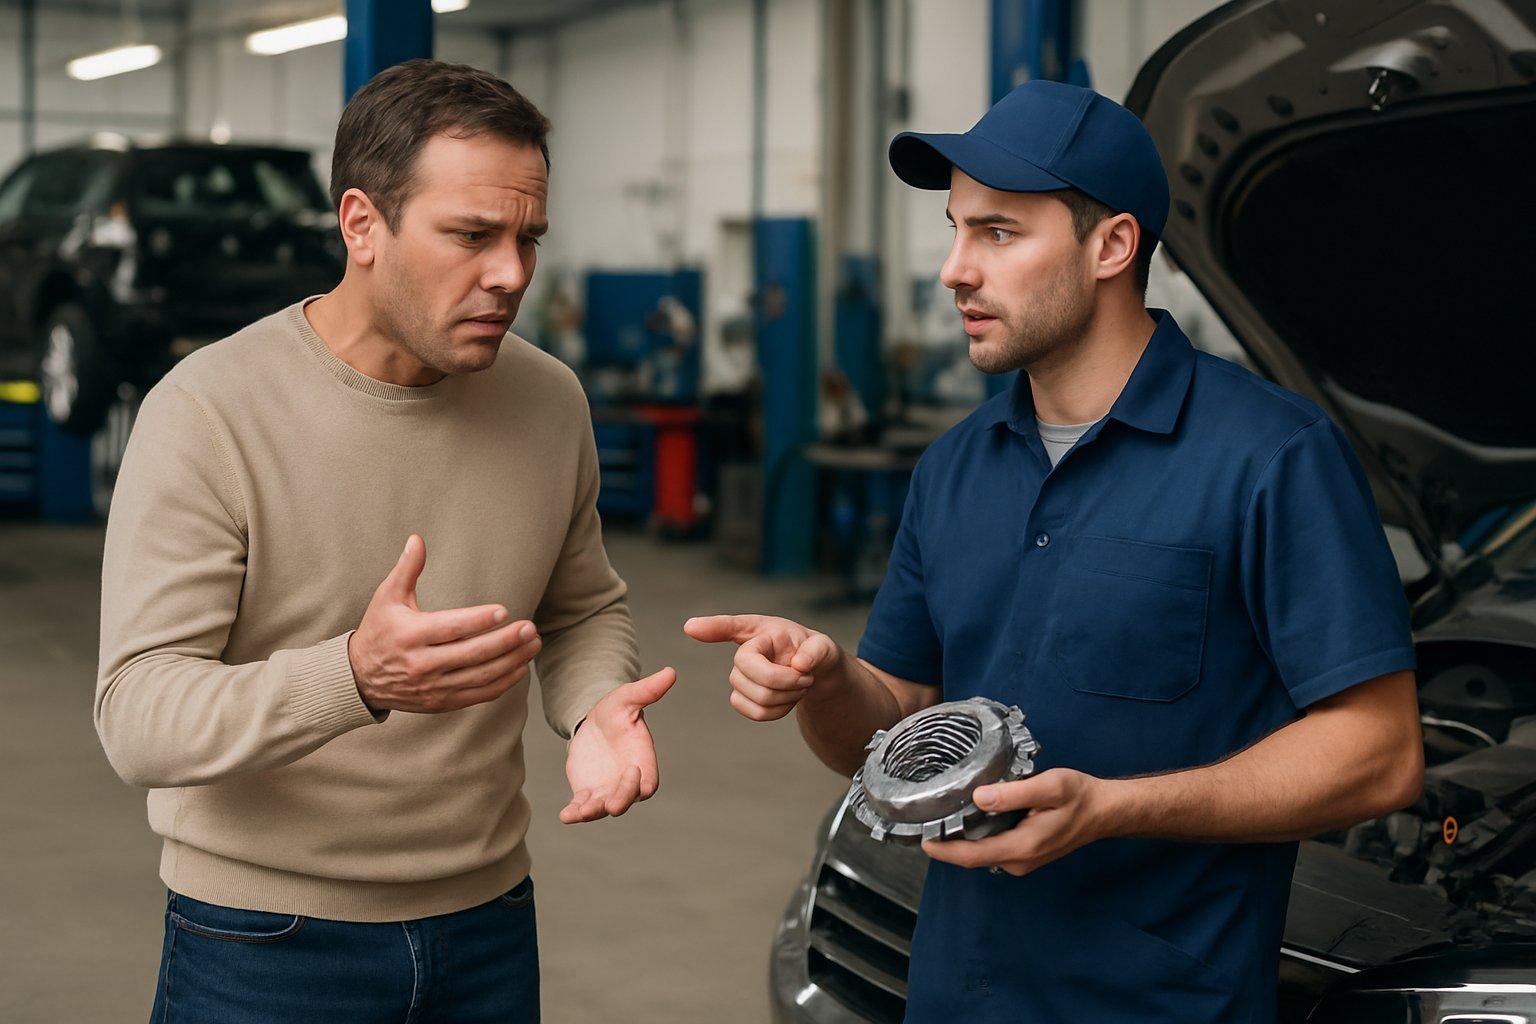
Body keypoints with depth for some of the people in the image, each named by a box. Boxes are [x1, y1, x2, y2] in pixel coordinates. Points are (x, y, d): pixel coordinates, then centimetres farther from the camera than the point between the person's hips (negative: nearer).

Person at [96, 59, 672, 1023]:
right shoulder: (208, 411, -17)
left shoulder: (550, 400, -1)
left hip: (489, 922, 4)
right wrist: (355, 679, -38)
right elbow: (138, 716, -22)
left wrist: (597, 707, -10)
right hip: (264, 943, -4)